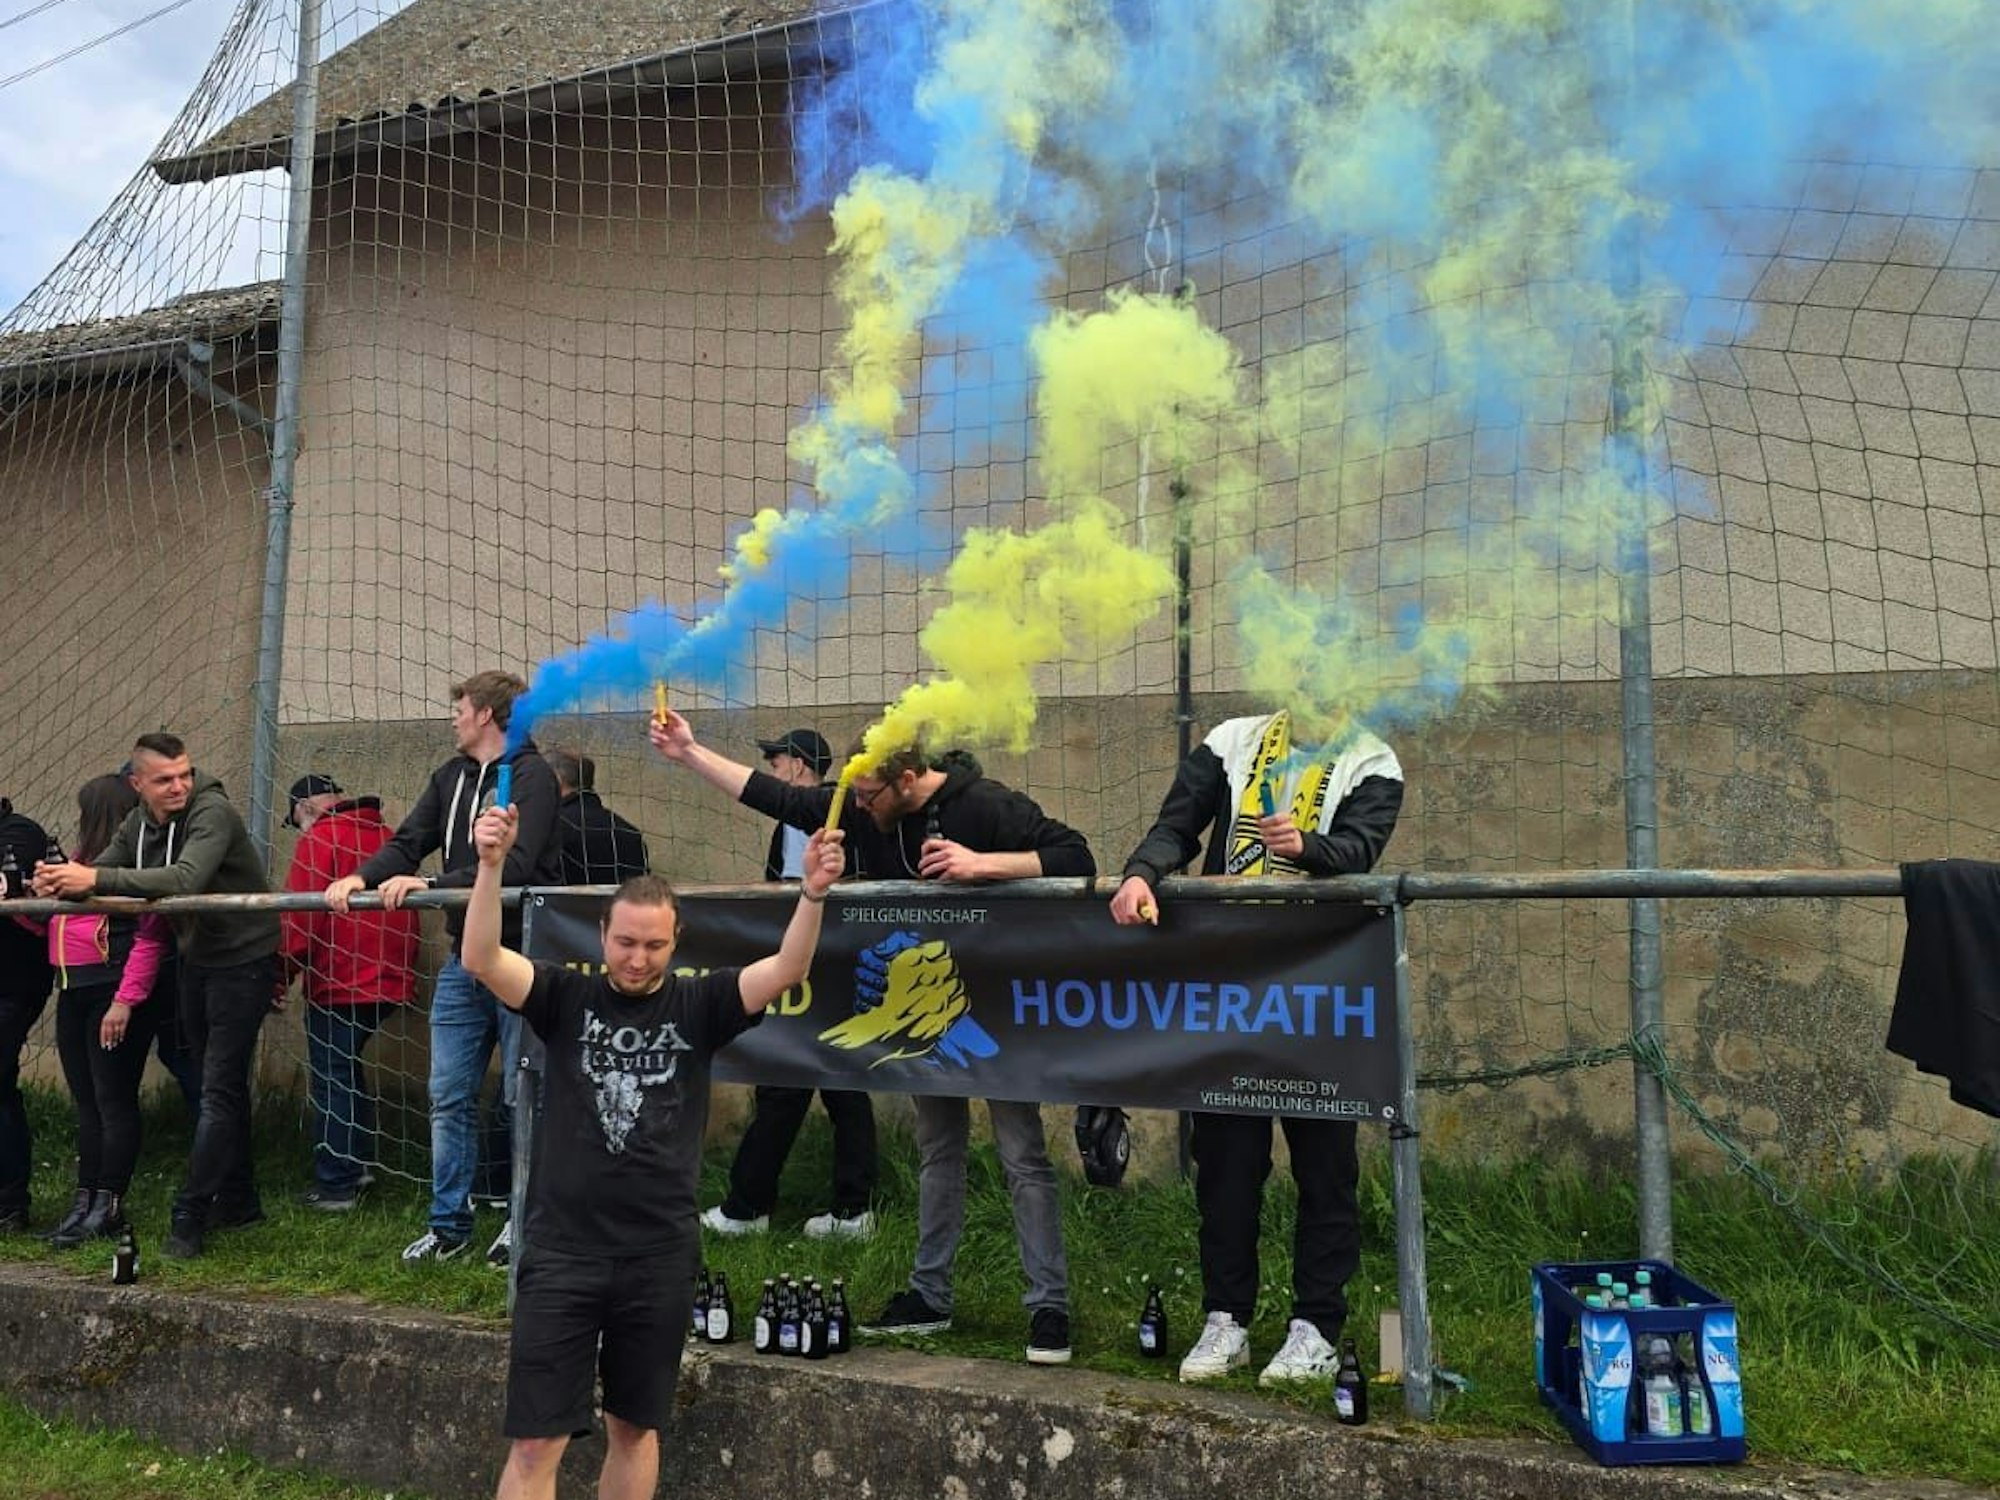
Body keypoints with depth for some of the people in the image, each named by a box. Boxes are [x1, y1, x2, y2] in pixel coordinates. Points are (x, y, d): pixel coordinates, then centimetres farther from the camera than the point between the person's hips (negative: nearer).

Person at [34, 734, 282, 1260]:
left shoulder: (212, 812, -23)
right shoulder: (139, 823, 3)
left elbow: (185, 879, -38)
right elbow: (97, 876, 1)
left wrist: (97, 878, -43)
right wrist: (60, 882, -22)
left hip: (243, 960, -8)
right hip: (197, 960, 8)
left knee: (219, 1089, -8)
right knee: (221, 1084, 16)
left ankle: (190, 1217, -3)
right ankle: (238, 1201, 27)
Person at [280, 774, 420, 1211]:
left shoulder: (320, 837, -9)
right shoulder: (385, 835, 13)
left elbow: (301, 917, -14)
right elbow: (400, 910, 19)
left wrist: (284, 973, -3)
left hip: (339, 982, -7)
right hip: (390, 979, 7)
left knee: (330, 1079, 1)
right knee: (347, 1065, 21)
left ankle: (335, 1186, 5)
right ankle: (358, 1162, 25)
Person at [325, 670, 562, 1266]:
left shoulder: (532, 776, -11)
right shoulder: (451, 777, 13)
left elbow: (515, 865, -22)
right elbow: (408, 842, 9)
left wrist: (428, 884, -26)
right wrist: (362, 877, -11)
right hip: (464, 957, 7)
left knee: (522, 1098, 4)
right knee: (449, 1095, 9)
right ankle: (448, 1225, 20)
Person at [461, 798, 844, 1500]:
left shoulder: (697, 1005, 0)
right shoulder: (567, 997, -1)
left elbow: (785, 970, -13)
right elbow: (481, 960, -15)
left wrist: (812, 894, -31)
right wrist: (491, 865, -30)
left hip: (660, 1257, 1)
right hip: (561, 1251, -1)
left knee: (635, 1428, 16)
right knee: (535, 1441, 1)